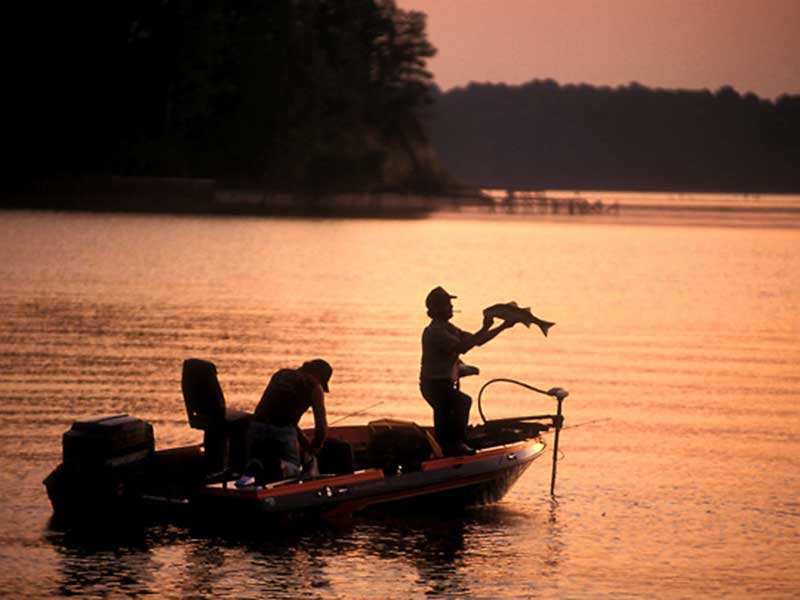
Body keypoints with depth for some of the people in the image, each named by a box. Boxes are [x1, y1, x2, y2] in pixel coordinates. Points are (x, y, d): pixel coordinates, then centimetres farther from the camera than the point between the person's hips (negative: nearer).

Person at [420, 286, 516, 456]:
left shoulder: (448, 329, 12)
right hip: (435, 384, -10)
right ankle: (458, 443, -26)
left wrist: (503, 327, 7)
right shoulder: (435, 331, -20)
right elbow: (462, 347, -30)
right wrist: (484, 329, -28)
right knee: (462, 402, -31)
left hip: (443, 384, 10)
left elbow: (477, 341, 13)